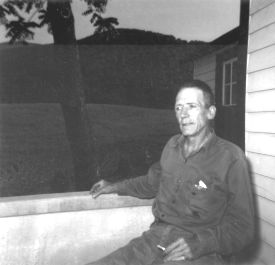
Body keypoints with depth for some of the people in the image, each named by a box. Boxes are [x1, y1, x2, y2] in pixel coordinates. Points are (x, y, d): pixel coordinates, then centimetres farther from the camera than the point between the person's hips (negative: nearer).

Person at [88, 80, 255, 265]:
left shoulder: (231, 158, -6)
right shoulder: (172, 145, 9)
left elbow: (242, 227, -4)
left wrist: (199, 244, -17)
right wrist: (116, 187, 23)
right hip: (156, 237, 5)